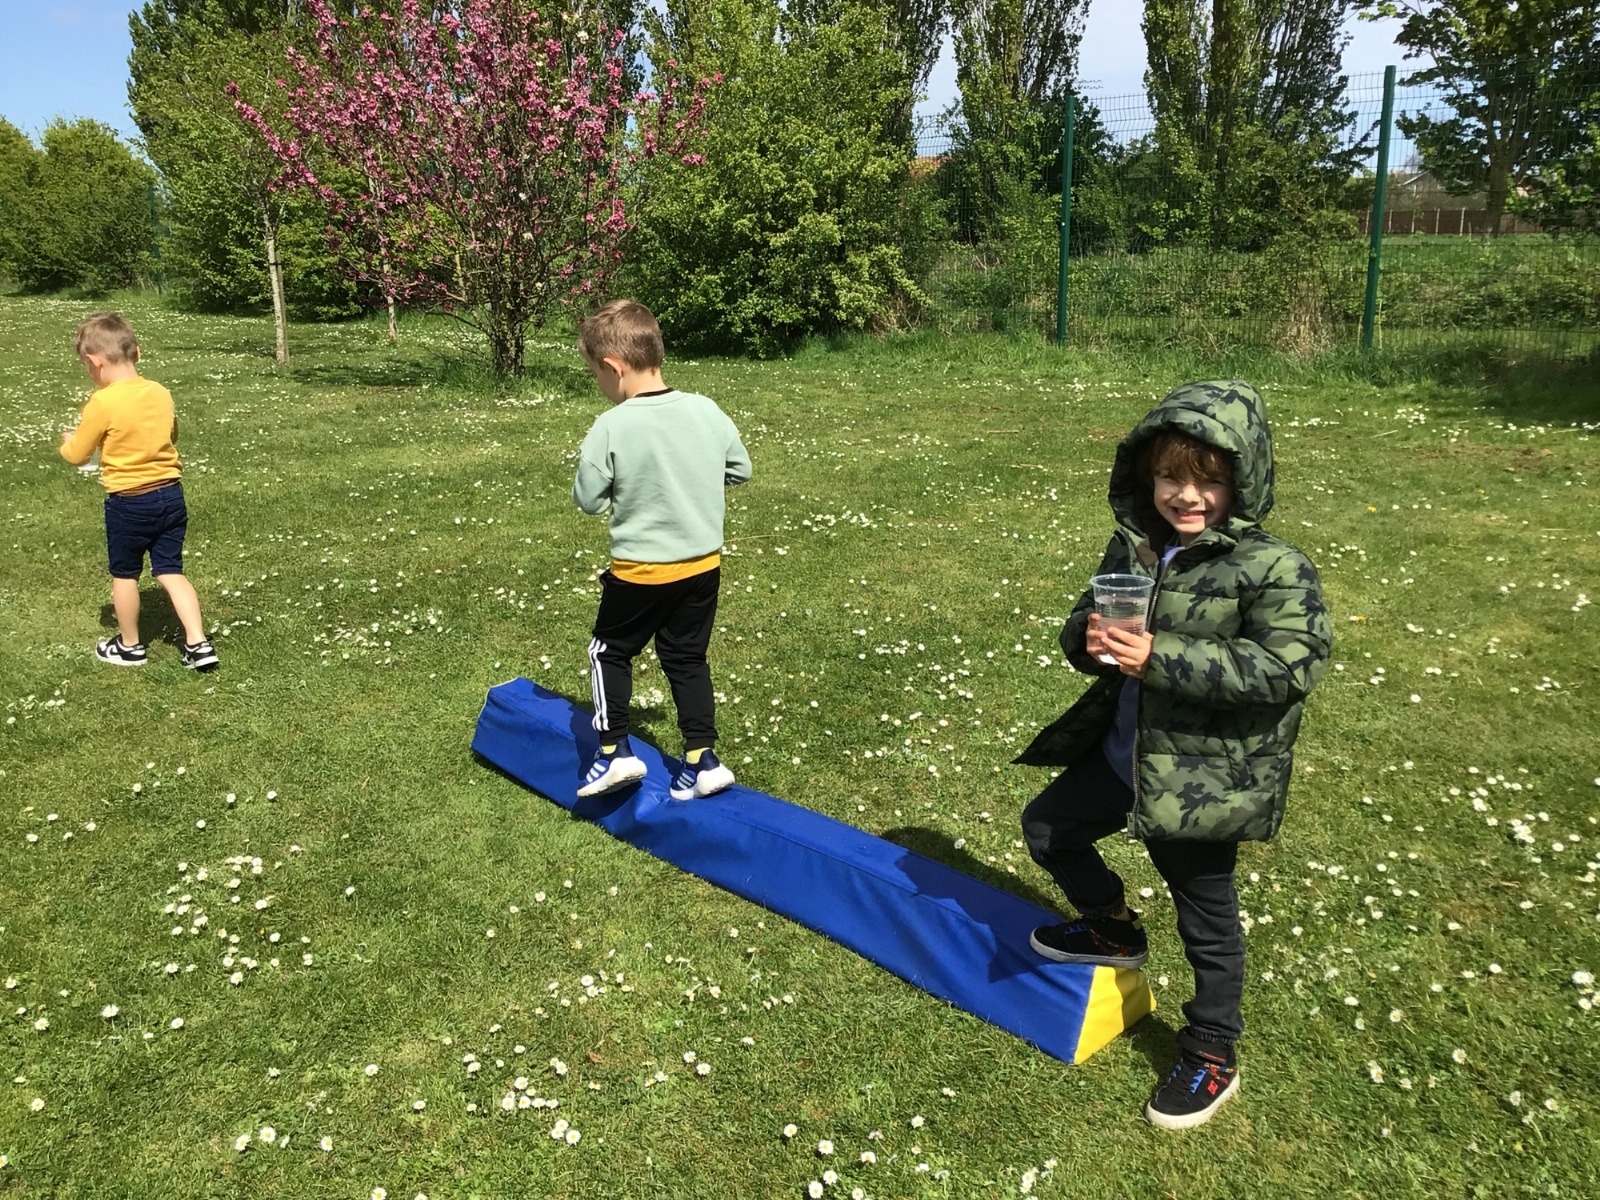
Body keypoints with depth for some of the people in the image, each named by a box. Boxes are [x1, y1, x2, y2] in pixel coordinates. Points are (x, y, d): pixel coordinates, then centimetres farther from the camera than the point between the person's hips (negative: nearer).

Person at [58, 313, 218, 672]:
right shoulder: (161, 393, 1)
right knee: (171, 571, 11)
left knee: (124, 575, 15)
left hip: (129, 503, -5)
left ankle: (129, 646, 30)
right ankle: (198, 644, 2)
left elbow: (77, 456, -4)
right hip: (171, 494, 5)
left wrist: (67, 441, 17)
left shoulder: (102, 403, -17)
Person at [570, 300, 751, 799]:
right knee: (687, 657, 17)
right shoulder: (706, 411, -5)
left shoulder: (611, 428, -18)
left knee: (610, 650, 18)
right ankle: (701, 760, 17)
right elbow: (740, 469, 6)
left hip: (641, 569, -4)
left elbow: (588, 499, -11)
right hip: (704, 564, 4)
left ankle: (614, 752, 17)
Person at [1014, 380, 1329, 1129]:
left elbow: (1291, 667, -28)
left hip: (1204, 777, -6)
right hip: (1119, 754, 7)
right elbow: (1082, 627, 8)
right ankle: (1114, 930, 48)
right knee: (1048, 829, 23)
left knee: (1206, 920, 11)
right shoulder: (1132, 548, -1)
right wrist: (1088, 639, -19)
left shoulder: (1273, 568, -19)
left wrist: (1163, 658, -33)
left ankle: (1211, 1061, 34)